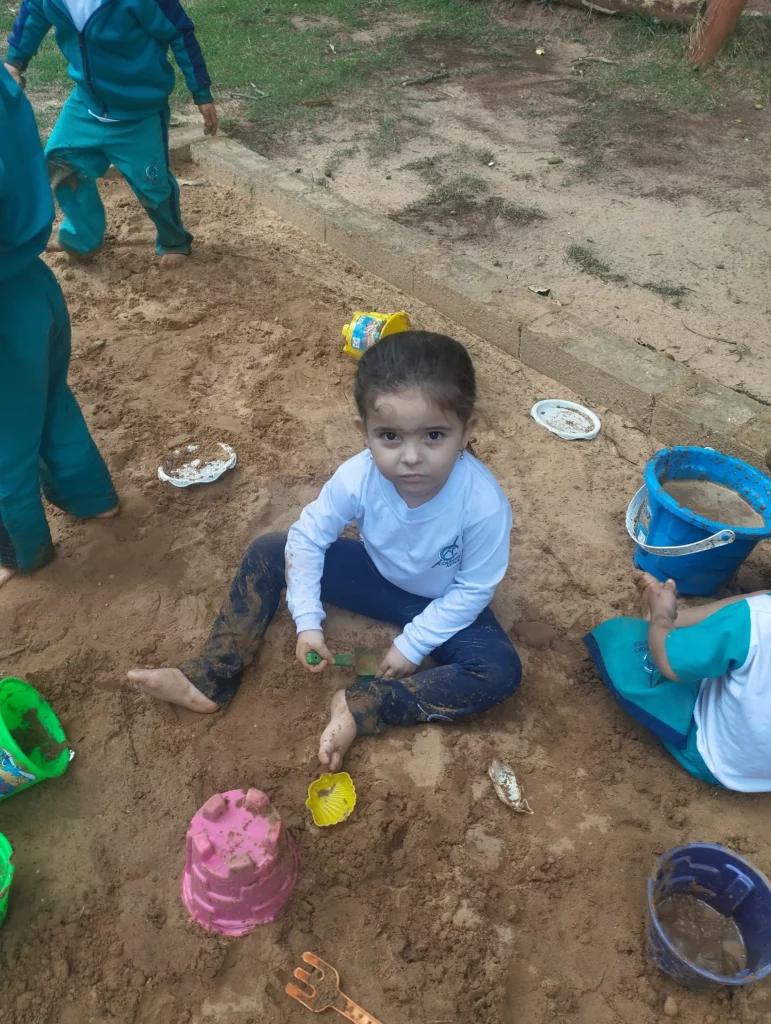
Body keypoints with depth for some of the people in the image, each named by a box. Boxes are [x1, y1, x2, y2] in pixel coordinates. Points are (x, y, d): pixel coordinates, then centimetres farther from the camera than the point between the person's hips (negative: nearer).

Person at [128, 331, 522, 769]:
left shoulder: (484, 503, -36)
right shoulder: (357, 478, -28)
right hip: (378, 573, 3)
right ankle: (212, 678, -1)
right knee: (269, 553, -6)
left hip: (443, 604, -2)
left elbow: (475, 589, -21)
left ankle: (363, 707, -21)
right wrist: (308, 621, -17)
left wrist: (414, 644, -19)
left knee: (500, 672, -29)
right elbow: (307, 536, -13)